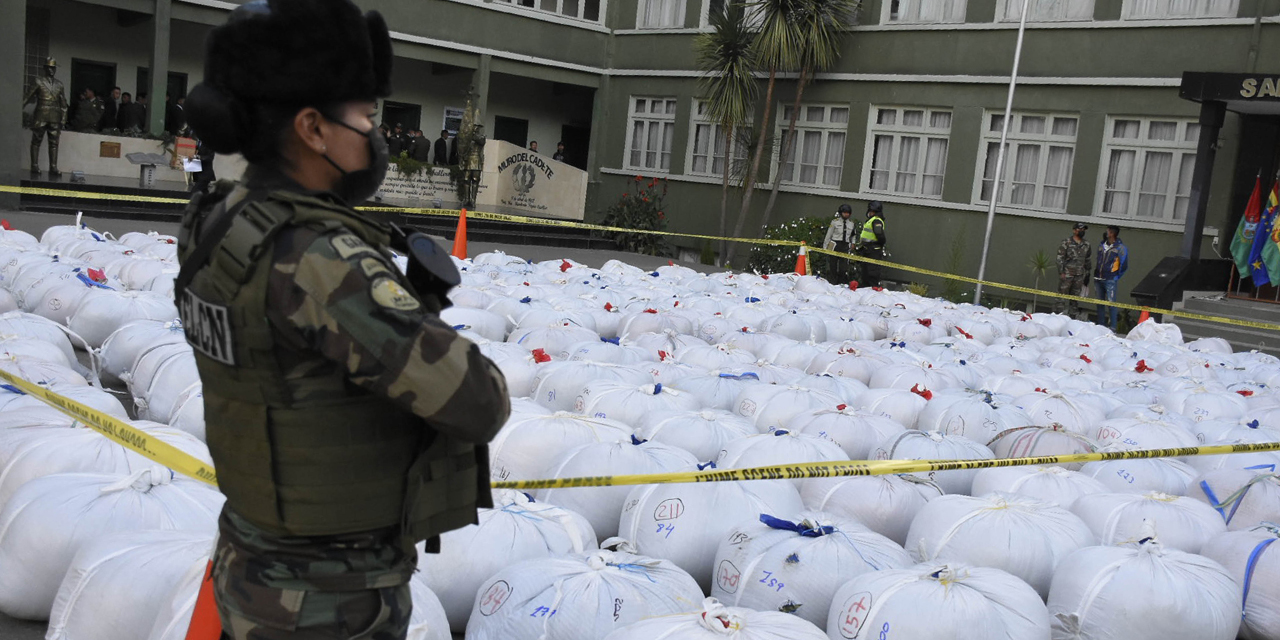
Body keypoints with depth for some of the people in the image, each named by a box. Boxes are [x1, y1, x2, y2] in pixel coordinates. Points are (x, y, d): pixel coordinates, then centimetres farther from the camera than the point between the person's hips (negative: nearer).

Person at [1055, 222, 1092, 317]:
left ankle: (1072, 317, 13)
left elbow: (1087, 260, 19)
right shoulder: (1066, 243, -4)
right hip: (1067, 275, -5)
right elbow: (1060, 258, -6)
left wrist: (1087, 275, 17)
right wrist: (1061, 272, -12)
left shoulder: (1086, 245, 12)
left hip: (1079, 276, 5)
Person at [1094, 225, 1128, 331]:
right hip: (1098, 279, 6)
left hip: (1110, 281, -6)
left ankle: (1113, 327, -4)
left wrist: (1116, 277, 4)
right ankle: (1101, 325, 19)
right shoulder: (1101, 244, 11)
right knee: (1100, 303, 10)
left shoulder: (1120, 247, -6)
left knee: (1111, 303, -8)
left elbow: (1124, 266, 0)